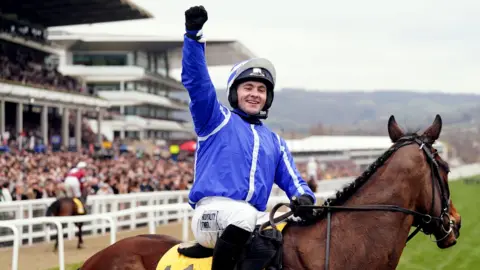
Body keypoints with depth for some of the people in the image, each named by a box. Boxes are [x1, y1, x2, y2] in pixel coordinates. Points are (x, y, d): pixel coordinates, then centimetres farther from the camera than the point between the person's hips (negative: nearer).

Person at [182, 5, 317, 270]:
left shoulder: (274, 141, 26)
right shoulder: (217, 120, 12)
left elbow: (292, 181, 19)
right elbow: (195, 80, -1)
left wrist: (303, 198, -6)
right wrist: (193, 35, -14)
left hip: (252, 221, 6)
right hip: (212, 211, -6)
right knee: (244, 214, -37)